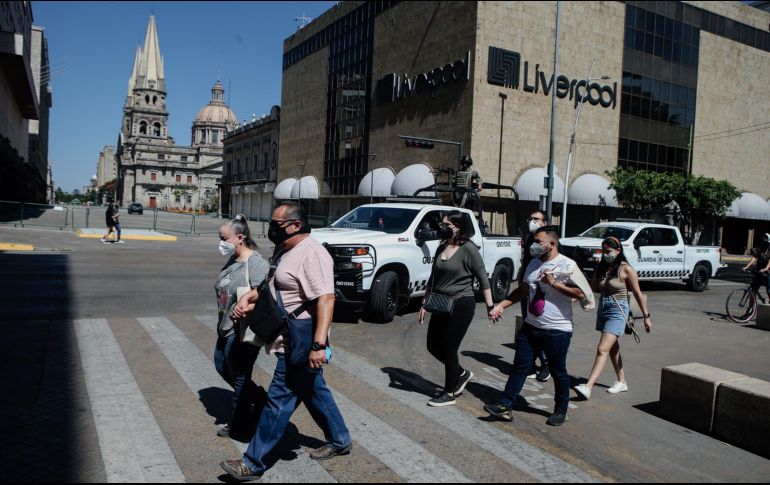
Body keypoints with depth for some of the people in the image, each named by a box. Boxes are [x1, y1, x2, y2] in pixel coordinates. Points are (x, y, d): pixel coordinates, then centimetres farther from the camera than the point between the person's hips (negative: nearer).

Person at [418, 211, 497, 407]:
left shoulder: (468, 249, -13)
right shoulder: (441, 248, 7)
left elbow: (483, 279, -11)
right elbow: (433, 279, 14)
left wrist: (490, 306, -14)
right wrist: (425, 304, 15)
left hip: (462, 305, -7)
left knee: (449, 348, -1)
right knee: (433, 346, 11)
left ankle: (449, 393, 17)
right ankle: (462, 373, 33)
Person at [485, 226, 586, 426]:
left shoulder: (567, 265, -13)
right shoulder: (534, 264, 10)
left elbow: (581, 293, -20)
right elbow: (523, 290, 18)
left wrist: (554, 283, -23)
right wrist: (501, 305, 9)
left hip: (557, 331, -6)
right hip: (530, 326, 6)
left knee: (558, 372, 9)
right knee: (520, 367, 5)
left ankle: (561, 411, 27)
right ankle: (505, 406, 9)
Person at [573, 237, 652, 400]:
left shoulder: (626, 269, -11)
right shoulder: (601, 268, 7)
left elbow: (638, 294, -6)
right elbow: (591, 288, 6)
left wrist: (646, 316, -4)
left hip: (617, 311, -7)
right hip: (602, 309, 7)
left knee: (602, 349, -15)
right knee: (613, 348, 18)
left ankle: (588, 387, -22)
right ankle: (622, 382, 33)